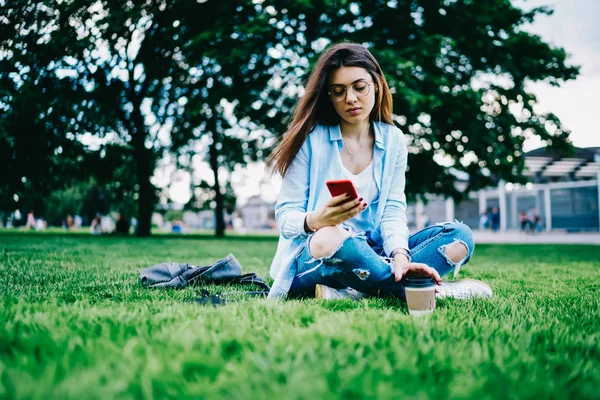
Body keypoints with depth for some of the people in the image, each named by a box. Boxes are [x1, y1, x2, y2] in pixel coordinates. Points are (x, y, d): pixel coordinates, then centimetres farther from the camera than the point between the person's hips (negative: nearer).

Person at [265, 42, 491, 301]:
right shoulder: (310, 138, -6)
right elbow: (285, 216, -8)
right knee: (330, 239, -39)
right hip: (313, 259, -4)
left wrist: (400, 256, -24)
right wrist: (314, 221, -32)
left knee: (460, 235, -14)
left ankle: (351, 294, -27)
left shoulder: (393, 140, 5)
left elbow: (393, 210, -3)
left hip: (372, 252, 5)